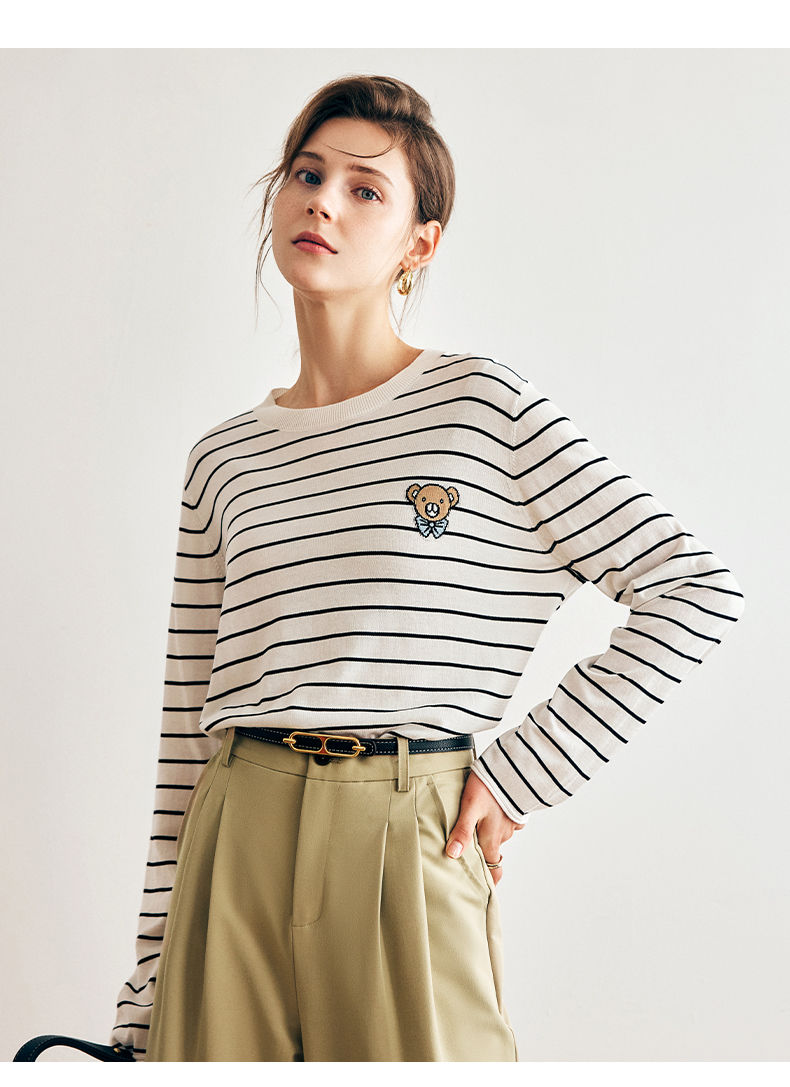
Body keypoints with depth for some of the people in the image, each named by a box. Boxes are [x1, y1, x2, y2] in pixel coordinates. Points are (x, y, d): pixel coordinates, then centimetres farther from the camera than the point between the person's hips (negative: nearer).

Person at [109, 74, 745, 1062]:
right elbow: (184, 732, 10)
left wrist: (524, 771, -5)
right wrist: (146, 994, 10)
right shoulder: (223, 460, 9)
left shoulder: (480, 405, -2)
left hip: (408, 847, -3)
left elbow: (696, 588, -4)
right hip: (237, 848, 3)